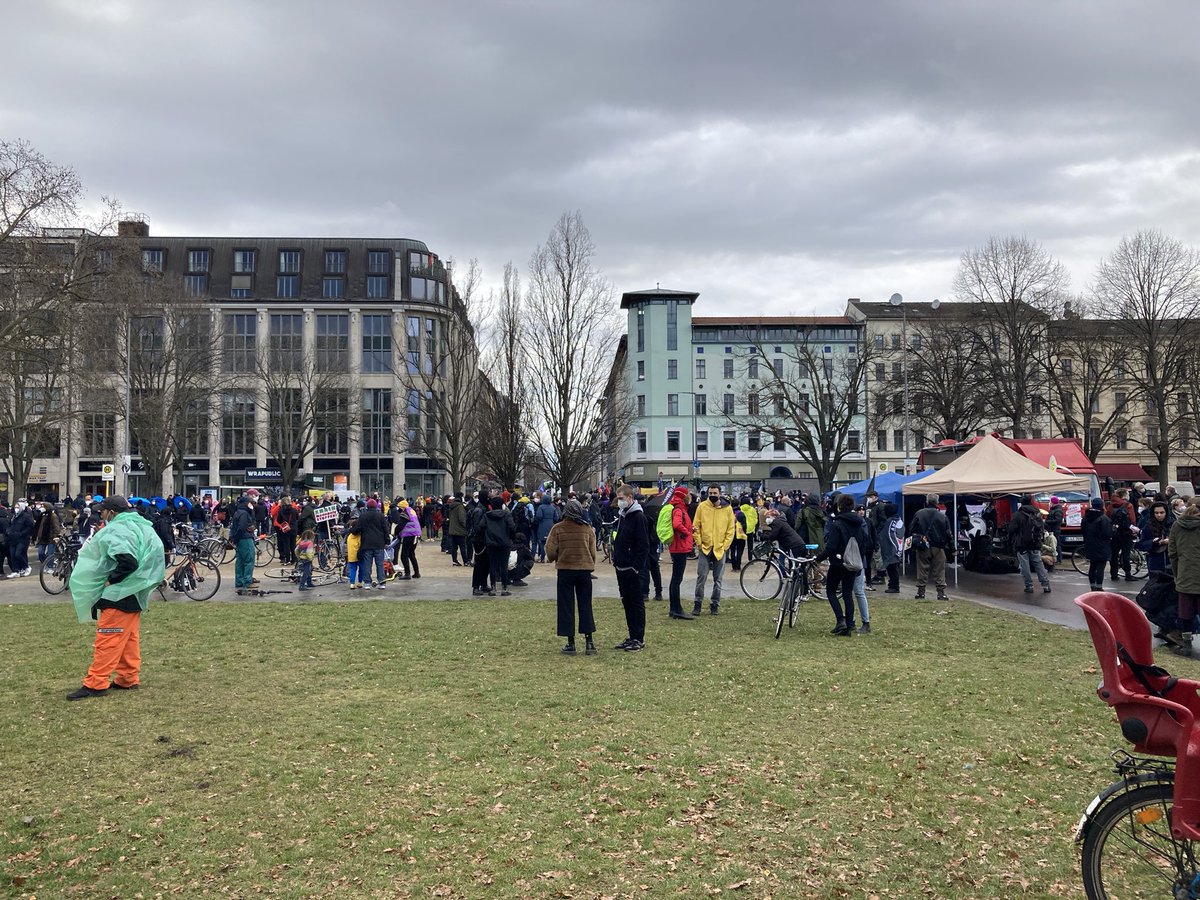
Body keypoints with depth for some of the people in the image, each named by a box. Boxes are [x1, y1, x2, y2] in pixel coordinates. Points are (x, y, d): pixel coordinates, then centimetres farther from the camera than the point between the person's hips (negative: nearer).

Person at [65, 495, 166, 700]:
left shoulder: (116, 530, -16)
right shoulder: (142, 528, 13)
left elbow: (128, 562, -29)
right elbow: (156, 557, 16)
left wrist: (111, 580, -17)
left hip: (118, 594, -10)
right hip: (135, 594, 10)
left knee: (107, 640, -6)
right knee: (130, 638, 14)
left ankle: (95, 684, -3)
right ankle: (128, 679, 20)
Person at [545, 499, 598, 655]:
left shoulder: (558, 528, -8)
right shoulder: (588, 528, -3)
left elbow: (550, 552, -8)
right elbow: (593, 552, 2)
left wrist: (555, 559, 14)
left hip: (565, 570, -1)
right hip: (584, 570, 1)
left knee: (566, 607, 7)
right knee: (585, 606, 10)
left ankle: (571, 643, 7)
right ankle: (589, 642, 6)